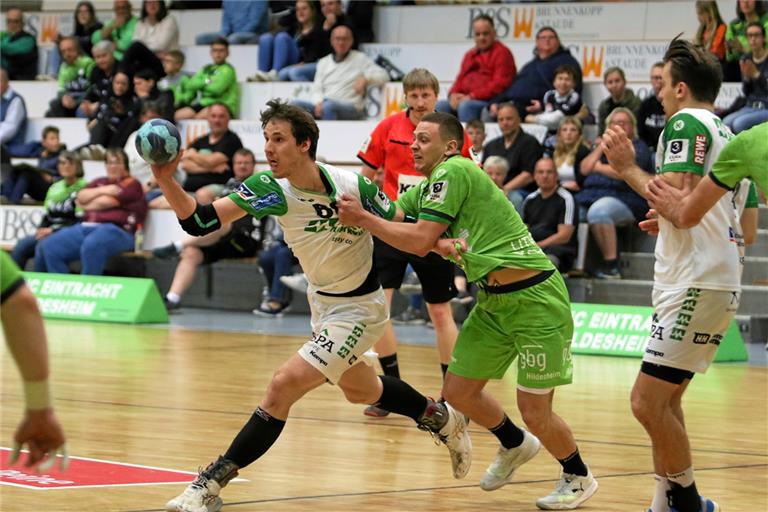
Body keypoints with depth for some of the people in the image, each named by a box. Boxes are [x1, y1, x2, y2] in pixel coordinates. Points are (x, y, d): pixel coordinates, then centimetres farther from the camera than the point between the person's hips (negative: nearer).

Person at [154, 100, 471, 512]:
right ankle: (441, 419, 54)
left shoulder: (352, 187, -27)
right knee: (359, 391, 28)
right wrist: (167, 181, -38)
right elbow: (198, 221, -23)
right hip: (321, 302, 7)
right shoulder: (269, 188, -16)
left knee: (283, 386, -18)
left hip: (358, 308, -7)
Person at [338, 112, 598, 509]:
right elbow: (388, 217, 6)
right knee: (458, 391, 10)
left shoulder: (453, 171, -16)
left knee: (534, 410, -5)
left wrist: (362, 219, -13)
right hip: (493, 301, 9)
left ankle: (578, 477, 20)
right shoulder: (425, 189, 13)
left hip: (535, 300, -9)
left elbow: (419, 241, -19)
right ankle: (514, 445, 37)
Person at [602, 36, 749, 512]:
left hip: (695, 285, -10)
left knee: (647, 402, -8)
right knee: (664, 401, 15)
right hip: (722, 281, 10)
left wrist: (628, 168, -8)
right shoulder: (728, 135, 19)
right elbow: (746, 230, 23)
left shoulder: (686, 122, -9)